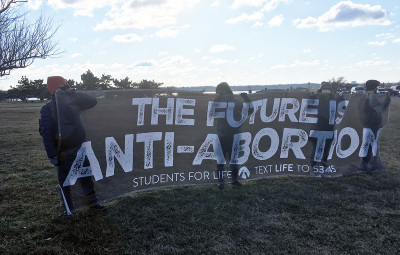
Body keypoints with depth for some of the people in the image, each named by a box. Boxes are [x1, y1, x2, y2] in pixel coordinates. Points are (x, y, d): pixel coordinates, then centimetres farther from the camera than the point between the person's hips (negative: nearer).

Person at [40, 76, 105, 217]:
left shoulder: (74, 102, 6)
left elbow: (93, 101, 8)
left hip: (80, 148, 4)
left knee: (85, 176, 15)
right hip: (63, 153, -4)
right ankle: (69, 208, 25)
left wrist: (75, 93, -4)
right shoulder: (48, 109, -8)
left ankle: (92, 200, 29)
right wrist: (52, 155, -19)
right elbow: (46, 133, -13)